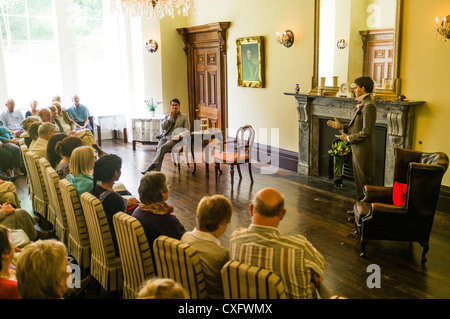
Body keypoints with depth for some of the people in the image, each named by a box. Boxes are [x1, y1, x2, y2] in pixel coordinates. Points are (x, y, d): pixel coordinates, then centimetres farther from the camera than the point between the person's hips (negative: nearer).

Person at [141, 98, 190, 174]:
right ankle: (156, 171, -39)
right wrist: (170, 117, -2)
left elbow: (187, 131, 4)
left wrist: (179, 135, -16)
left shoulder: (184, 117, 13)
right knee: (159, 149, -29)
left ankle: (152, 168, -37)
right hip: (165, 137, 4)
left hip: (174, 139, -3)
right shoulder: (167, 116, 24)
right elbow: (163, 127, 7)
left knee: (162, 148, -32)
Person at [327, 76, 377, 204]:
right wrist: (340, 126, 12)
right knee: (359, 180, 17)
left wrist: (349, 138, -15)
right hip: (357, 149, 10)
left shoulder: (368, 106, -19)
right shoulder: (361, 104, 13)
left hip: (364, 150, -10)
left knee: (364, 181, -1)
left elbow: (366, 132, -24)